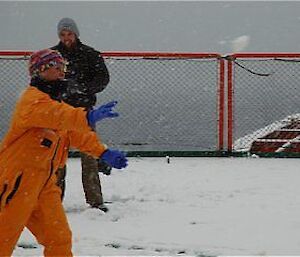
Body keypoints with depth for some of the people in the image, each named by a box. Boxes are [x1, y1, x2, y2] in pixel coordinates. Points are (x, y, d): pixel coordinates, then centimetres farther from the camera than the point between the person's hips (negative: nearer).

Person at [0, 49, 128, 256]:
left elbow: (76, 133, 18)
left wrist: (103, 153, 5)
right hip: (17, 182, -9)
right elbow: (53, 115, -35)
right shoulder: (33, 99, -14)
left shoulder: (55, 101, 18)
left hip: (45, 184, 9)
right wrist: (87, 117, -49)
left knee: (59, 238, 9)